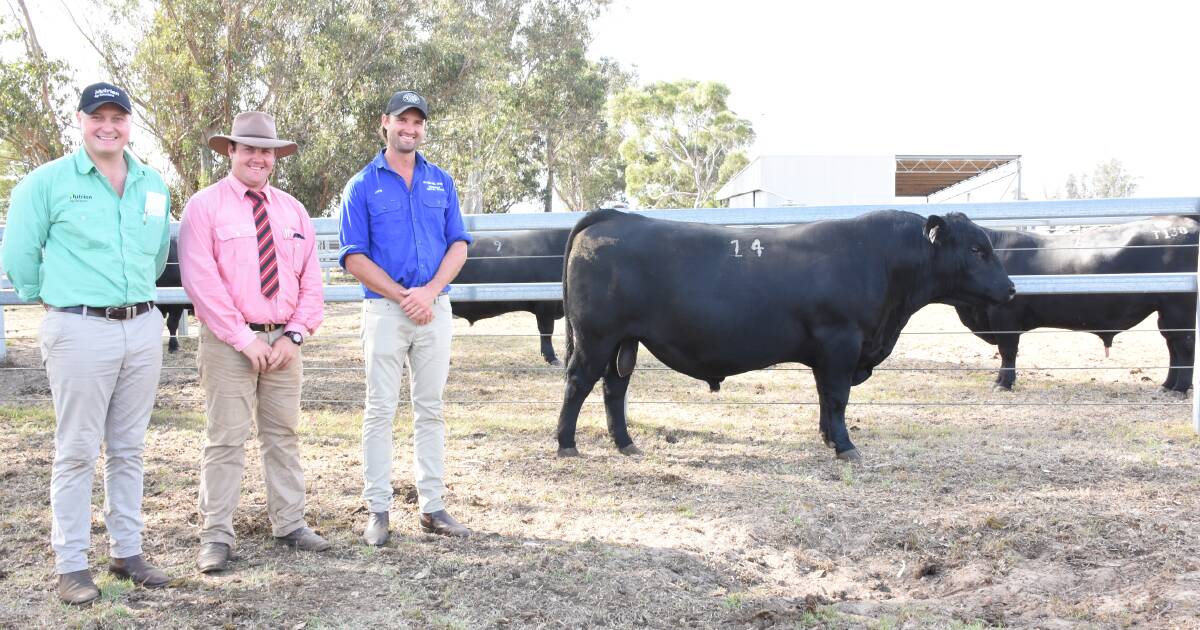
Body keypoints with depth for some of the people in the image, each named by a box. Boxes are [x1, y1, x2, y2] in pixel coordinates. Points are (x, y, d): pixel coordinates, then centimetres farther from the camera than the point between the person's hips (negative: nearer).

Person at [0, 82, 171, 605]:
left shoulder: (153, 185, 10)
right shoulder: (48, 181, -4)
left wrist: (135, 292, 14)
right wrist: (47, 298, 7)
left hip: (143, 328, 5)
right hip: (80, 330, -5)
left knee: (128, 448, 12)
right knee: (77, 452, 1)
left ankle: (127, 552, 22)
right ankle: (71, 565, 10)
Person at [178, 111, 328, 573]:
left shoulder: (293, 210, 12)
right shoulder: (204, 206, -3)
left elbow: (310, 279, 9)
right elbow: (201, 280, -11)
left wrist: (295, 335, -3)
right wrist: (244, 338, -14)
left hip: (283, 341, 5)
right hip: (228, 341, -4)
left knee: (283, 435, 10)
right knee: (225, 440, -2)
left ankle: (290, 525, 18)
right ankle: (216, 536, 5)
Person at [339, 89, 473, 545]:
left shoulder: (441, 182, 11)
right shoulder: (362, 186, 1)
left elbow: (458, 245, 6)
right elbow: (354, 257, -4)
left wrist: (429, 291, -9)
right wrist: (403, 295, -12)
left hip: (435, 308, 3)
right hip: (385, 308, -3)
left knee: (431, 410, 7)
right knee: (381, 410, 0)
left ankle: (432, 507, 14)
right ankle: (377, 510, 7)